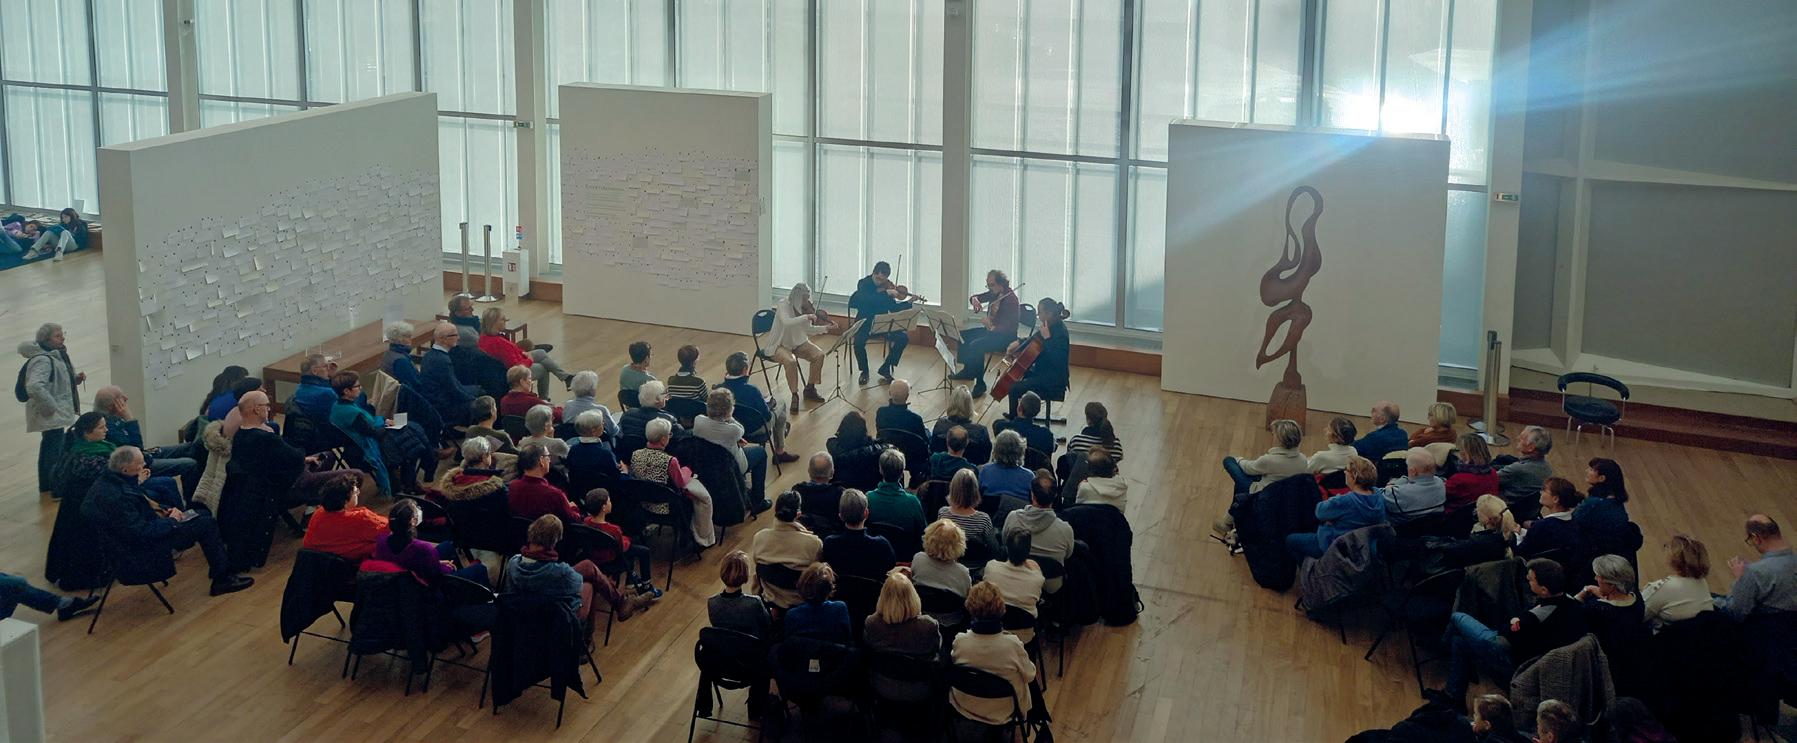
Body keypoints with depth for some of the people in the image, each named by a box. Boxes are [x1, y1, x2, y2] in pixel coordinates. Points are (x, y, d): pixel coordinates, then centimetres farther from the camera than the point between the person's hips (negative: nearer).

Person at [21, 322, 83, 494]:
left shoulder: (57, 355, 12)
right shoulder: (42, 360, -19)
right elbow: (34, 386, -33)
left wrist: (77, 378, 5)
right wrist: (51, 406, -25)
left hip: (58, 415, 10)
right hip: (51, 416, -10)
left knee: (48, 451, 17)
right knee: (54, 453, -8)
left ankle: (46, 488, 26)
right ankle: (53, 490, -4)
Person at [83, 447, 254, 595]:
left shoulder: (107, 480, -2)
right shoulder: (117, 498, -32)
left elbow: (143, 501, 13)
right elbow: (142, 533, -30)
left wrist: (166, 509, 0)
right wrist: (171, 520, -15)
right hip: (144, 546, -10)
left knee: (204, 515, 15)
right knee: (206, 524, -5)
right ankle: (222, 579, 7)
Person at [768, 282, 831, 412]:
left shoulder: (804, 308, -2)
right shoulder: (783, 305, -20)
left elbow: (808, 330, 3)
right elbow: (787, 322, -39)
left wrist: (825, 328, -11)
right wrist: (806, 317, -40)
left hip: (798, 342, 6)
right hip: (780, 345, -6)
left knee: (819, 355, -13)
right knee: (790, 361, -35)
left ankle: (810, 389, 5)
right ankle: (794, 396, -20)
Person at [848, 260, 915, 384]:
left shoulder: (887, 286, 0)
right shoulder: (863, 283, -12)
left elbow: (894, 308, 3)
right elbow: (868, 300, -33)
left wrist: (909, 302, -11)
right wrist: (886, 293, -36)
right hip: (865, 322, -4)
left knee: (903, 338, -16)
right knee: (859, 342, -33)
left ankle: (885, 369, 0)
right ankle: (864, 371, -5)